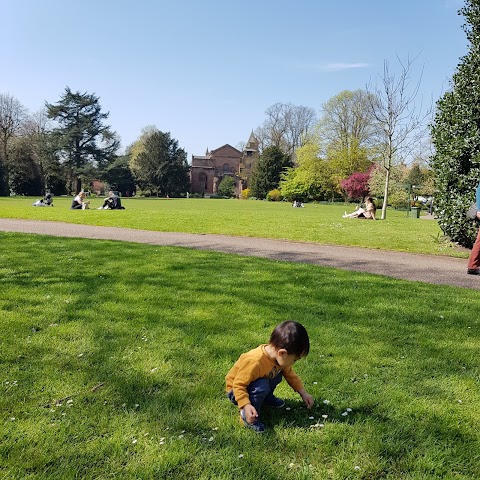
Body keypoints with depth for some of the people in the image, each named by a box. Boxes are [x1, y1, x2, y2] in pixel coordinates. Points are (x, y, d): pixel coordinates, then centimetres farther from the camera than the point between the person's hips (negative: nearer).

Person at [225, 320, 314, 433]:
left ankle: (267, 398, 14)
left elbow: (290, 375, 5)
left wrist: (303, 393, 2)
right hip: (236, 390, -8)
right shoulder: (255, 362, -38)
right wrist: (246, 406, -42)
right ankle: (246, 416, -14)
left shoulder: (280, 357, -13)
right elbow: (238, 385, -32)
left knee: (277, 374, -9)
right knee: (262, 386, -33)